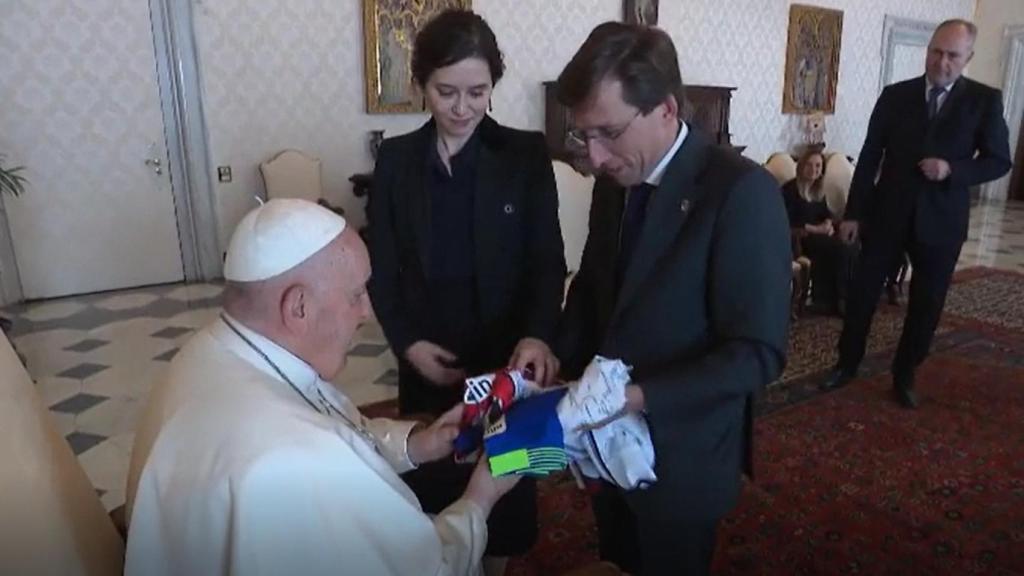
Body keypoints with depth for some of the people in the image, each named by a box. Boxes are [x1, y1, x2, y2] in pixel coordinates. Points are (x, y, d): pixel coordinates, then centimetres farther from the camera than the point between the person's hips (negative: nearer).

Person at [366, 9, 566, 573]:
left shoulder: (526, 155, -7)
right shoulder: (396, 158, -1)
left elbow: (548, 261, -9)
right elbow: (381, 267, 2)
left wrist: (537, 335, -27)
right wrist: (406, 341, -11)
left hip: (506, 356, -1)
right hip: (428, 360, 2)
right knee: (432, 478, 14)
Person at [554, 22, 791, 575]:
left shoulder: (742, 192, -21)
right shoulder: (613, 181, 0)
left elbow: (758, 351, -22)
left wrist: (641, 397, -29)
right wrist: (564, 375, -5)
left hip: (681, 456, -6)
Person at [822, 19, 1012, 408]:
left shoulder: (984, 100, -1)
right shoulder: (895, 95, 1)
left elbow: (999, 161, 1)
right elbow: (870, 157, 1)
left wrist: (953, 170, -19)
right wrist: (853, 213, -1)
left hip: (941, 220, 0)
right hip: (887, 214, 1)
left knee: (926, 304, 8)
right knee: (862, 292, 5)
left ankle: (904, 376, 26)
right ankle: (847, 364, 22)